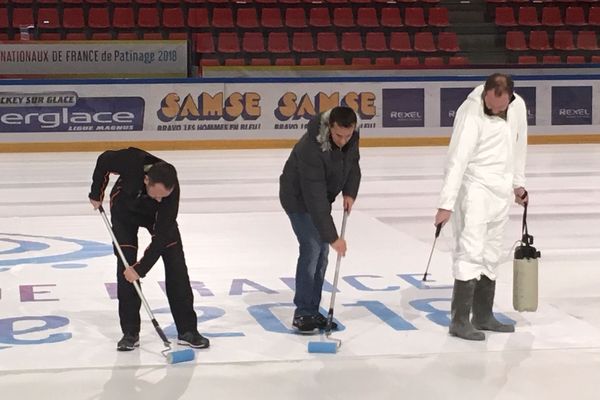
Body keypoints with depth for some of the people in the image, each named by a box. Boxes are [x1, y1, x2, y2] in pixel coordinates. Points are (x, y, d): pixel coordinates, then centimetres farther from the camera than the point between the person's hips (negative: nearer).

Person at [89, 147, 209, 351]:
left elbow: (161, 235, -33)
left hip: (157, 215, 0)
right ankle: (130, 332, -5)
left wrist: (141, 268, -34)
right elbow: (104, 160, -14)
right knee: (126, 265, -11)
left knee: (176, 265, -8)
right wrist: (97, 194, -7)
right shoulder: (131, 162, -39)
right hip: (125, 209, 0)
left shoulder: (171, 190, -37)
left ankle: (187, 330, -1)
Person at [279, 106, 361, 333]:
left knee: (322, 252, 7)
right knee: (312, 249, -14)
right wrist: (332, 237, -37)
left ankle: (313, 311, 15)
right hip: (299, 197, -7)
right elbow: (315, 198, -37)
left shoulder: (351, 136, -15)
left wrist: (350, 193, -11)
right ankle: (302, 314, -5)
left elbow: (353, 164, 6)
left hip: (322, 196, 7)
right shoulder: (312, 148, -37)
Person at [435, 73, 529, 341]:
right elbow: (457, 160, -25)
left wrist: (518, 183, 21)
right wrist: (446, 204, -29)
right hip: (475, 186, -7)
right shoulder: (471, 113, -21)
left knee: (491, 255, 13)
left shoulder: (518, 106, 1)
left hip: (501, 188, 7)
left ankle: (483, 316, 23)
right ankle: (459, 321, -10)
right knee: (471, 251, -12)